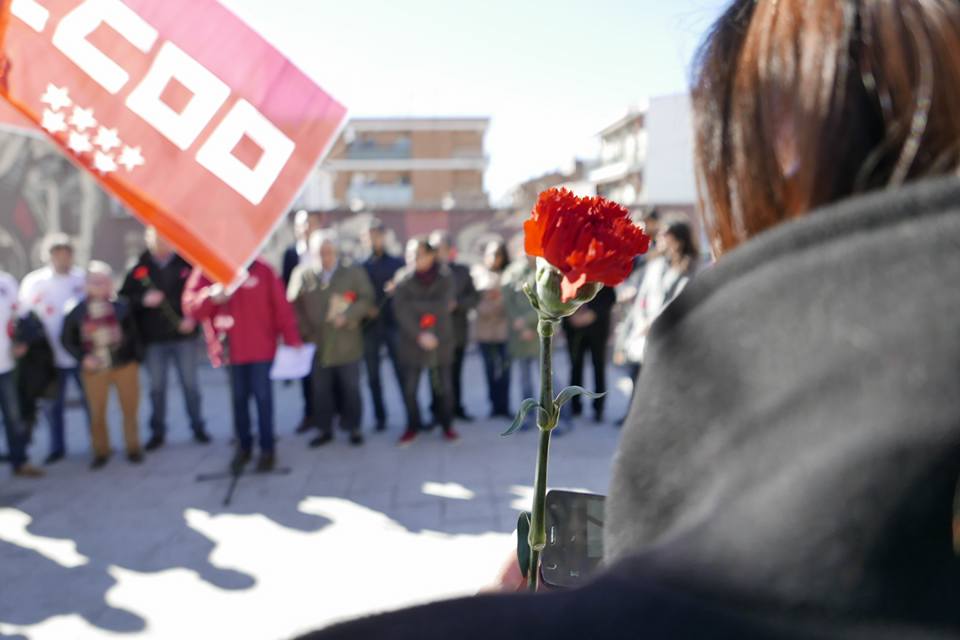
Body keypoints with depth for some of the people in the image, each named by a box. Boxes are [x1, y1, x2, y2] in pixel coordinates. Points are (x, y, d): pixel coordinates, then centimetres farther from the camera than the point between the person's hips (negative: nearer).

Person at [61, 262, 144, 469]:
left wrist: (137, 357, -3)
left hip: (125, 365, -1)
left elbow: (133, 333, 1)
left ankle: (133, 448, 23)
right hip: (94, 369, 1)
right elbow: (67, 340, 5)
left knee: (130, 409, 7)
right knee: (97, 412, 8)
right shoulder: (77, 311, -2)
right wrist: (82, 357, -8)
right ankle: (101, 452, 24)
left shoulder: (122, 306, -4)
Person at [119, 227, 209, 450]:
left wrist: (193, 317, -9)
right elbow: (124, 299, 1)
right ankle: (157, 432, 20)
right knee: (156, 387, 8)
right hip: (153, 340, 1)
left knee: (190, 384, 7)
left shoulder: (186, 264, 1)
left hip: (184, 335, -1)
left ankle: (198, 427, 21)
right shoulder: (138, 270, 3)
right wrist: (143, 300, -17)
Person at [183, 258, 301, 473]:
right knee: (238, 398, 10)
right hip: (231, 348, 2)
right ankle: (243, 447, 25)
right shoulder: (205, 270, 0)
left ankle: (267, 449, 13)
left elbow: (281, 305, -5)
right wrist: (212, 298, -25)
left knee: (262, 396, 0)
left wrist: (292, 340, -7)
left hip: (261, 347, -2)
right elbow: (190, 306, -5)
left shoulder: (262, 269, -5)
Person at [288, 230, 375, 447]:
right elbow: (294, 305, 4)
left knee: (350, 387, 7)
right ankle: (325, 429, 23)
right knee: (320, 389, 9)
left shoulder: (353, 271, -2)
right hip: (317, 343, 1)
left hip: (347, 342, -1)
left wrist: (348, 316, -17)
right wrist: (306, 332, -1)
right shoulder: (303, 274, 0)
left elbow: (367, 298, -3)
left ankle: (353, 428, 21)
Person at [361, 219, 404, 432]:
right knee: (373, 375, 5)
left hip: (393, 324, -2)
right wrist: (366, 310, -10)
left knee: (401, 371, -5)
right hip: (369, 326, 2)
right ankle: (380, 417, 15)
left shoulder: (398, 263, 8)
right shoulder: (362, 267, 12)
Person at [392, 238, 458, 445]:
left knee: (443, 387, 4)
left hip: (440, 341, 0)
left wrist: (414, 305, -14)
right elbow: (401, 311, -9)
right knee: (409, 388, 1)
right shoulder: (403, 278, -2)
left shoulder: (445, 276, -2)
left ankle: (446, 424, 25)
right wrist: (419, 335, -16)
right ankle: (413, 425, 22)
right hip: (411, 341, 0)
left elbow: (444, 306, -14)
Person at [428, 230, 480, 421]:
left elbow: (474, 297, 3)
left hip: (458, 332, 3)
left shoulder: (462, 271, 8)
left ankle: (457, 408, 24)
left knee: (455, 373, 12)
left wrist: (457, 304, -11)